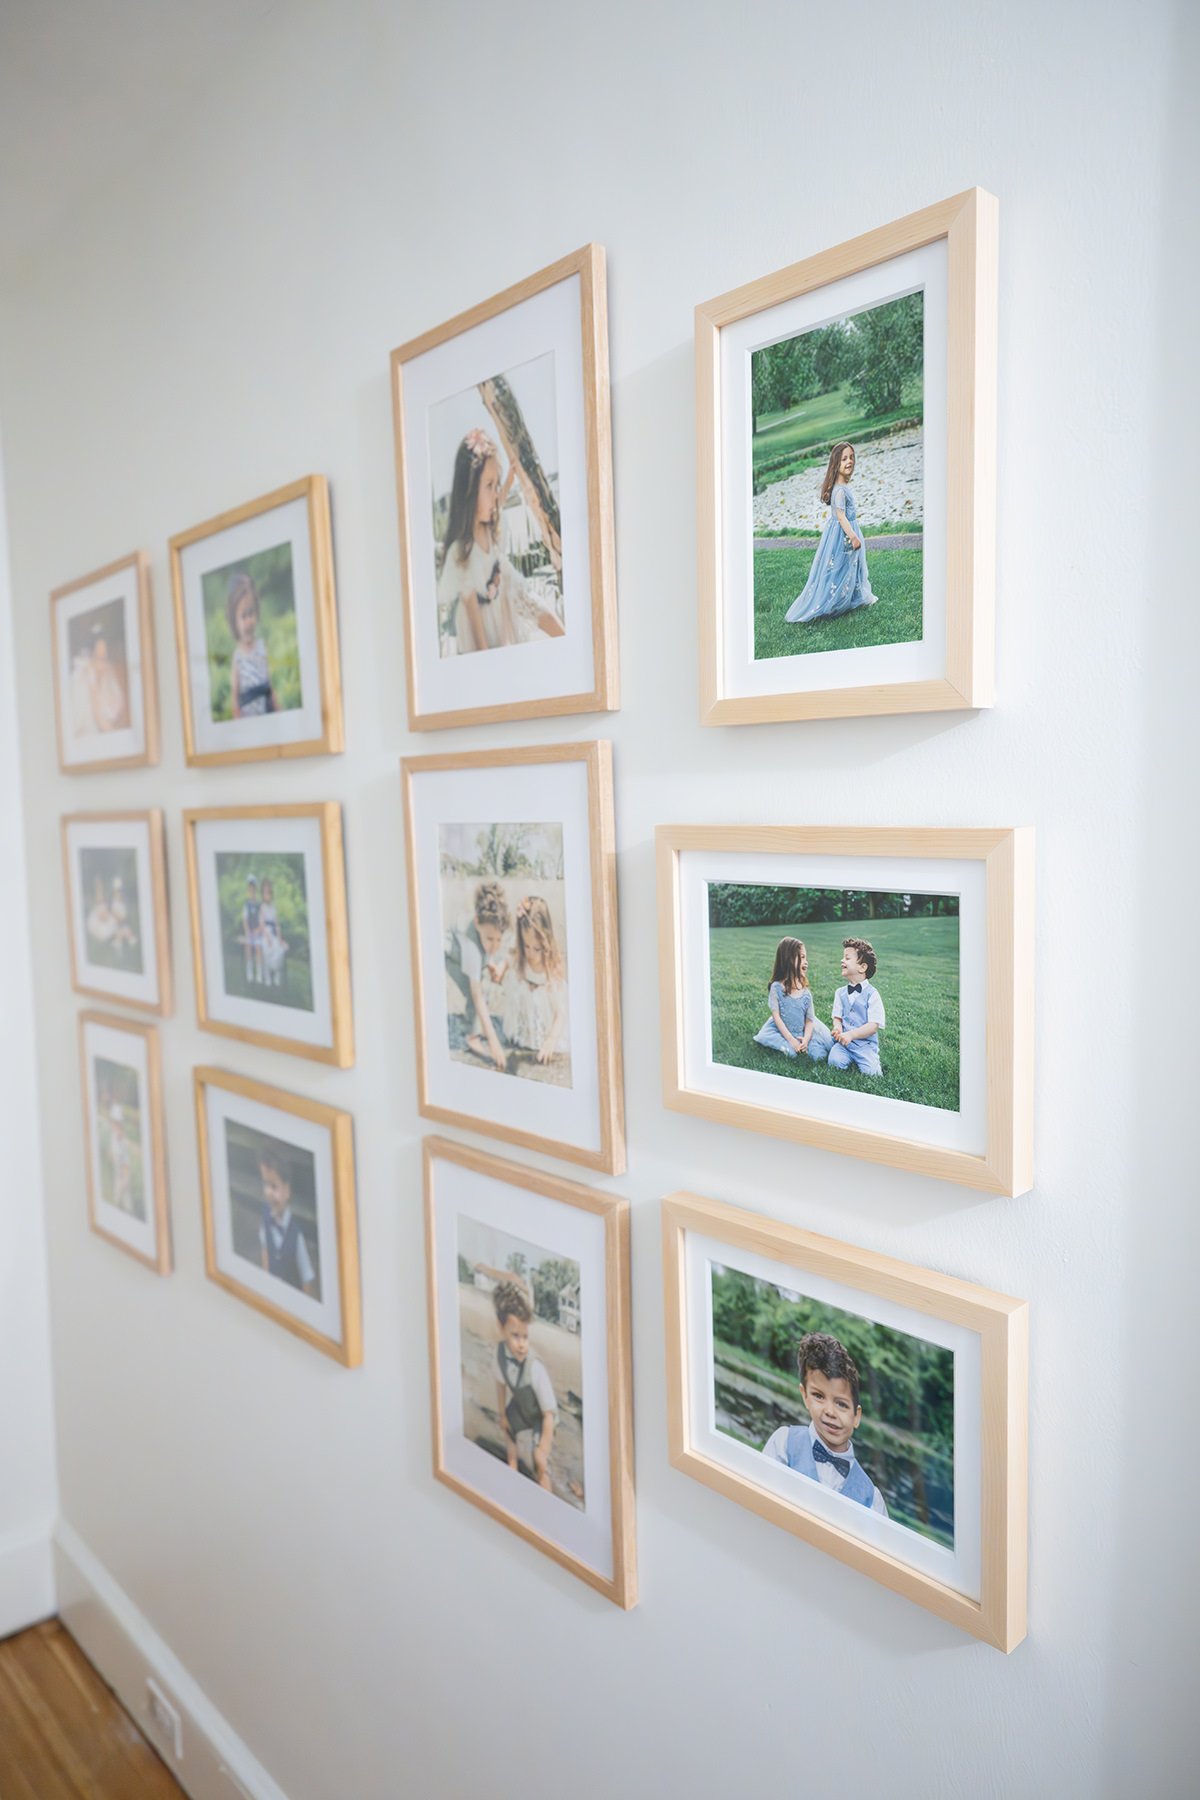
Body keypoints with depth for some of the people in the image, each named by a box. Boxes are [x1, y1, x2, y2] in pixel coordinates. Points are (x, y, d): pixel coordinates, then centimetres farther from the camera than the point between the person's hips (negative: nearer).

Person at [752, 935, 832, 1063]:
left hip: (802, 1035, 2)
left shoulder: (806, 992, -1)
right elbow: (776, 1016, -12)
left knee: (818, 1055, -20)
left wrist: (806, 1040, -20)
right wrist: (791, 1040, -19)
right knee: (792, 1052, -31)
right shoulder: (777, 987, -10)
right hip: (782, 1032, -2)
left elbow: (809, 1020, -1)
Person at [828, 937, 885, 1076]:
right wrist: (838, 1028, -15)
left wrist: (850, 1034, -23)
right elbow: (837, 1017, 10)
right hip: (844, 1041, 3)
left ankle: (875, 1061, 9)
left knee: (871, 1072, -23)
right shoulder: (840, 993, 10)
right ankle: (851, 1060, 4)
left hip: (865, 1043, -3)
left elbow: (874, 1025, -12)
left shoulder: (872, 994, -6)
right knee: (835, 1062, -26)